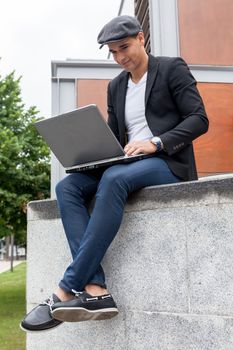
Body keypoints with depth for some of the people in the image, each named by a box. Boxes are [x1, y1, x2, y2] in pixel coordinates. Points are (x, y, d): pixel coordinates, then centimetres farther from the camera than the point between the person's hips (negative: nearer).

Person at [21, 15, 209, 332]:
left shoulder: (172, 68, 4)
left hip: (168, 162, -6)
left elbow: (199, 119, -6)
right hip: (128, 164, 6)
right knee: (67, 187, -19)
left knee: (114, 179, -38)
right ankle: (95, 290, -31)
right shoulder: (116, 86, 20)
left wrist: (155, 142, -21)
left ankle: (66, 292, -34)